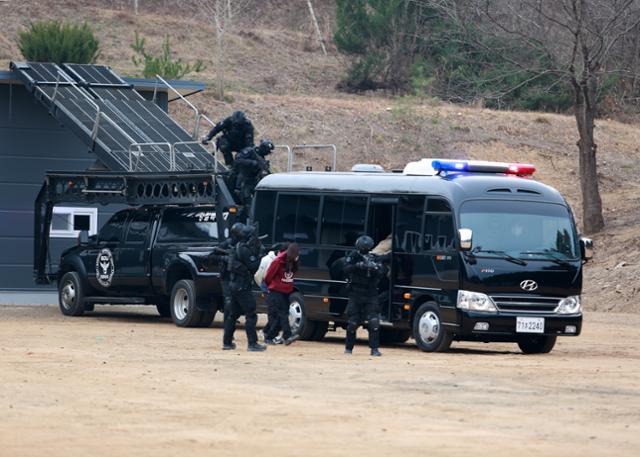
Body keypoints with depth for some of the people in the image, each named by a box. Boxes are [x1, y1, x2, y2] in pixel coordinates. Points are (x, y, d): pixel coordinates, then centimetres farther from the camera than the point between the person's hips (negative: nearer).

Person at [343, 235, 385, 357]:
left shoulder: (373, 259, 4)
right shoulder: (352, 257, -1)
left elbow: (381, 273, -5)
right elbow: (346, 269, -17)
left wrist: (374, 268, -25)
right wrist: (358, 266, -32)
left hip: (370, 295, 1)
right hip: (355, 293, -1)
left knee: (374, 321, -11)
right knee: (353, 322, 1)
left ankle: (374, 348, -8)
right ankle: (349, 348, 18)